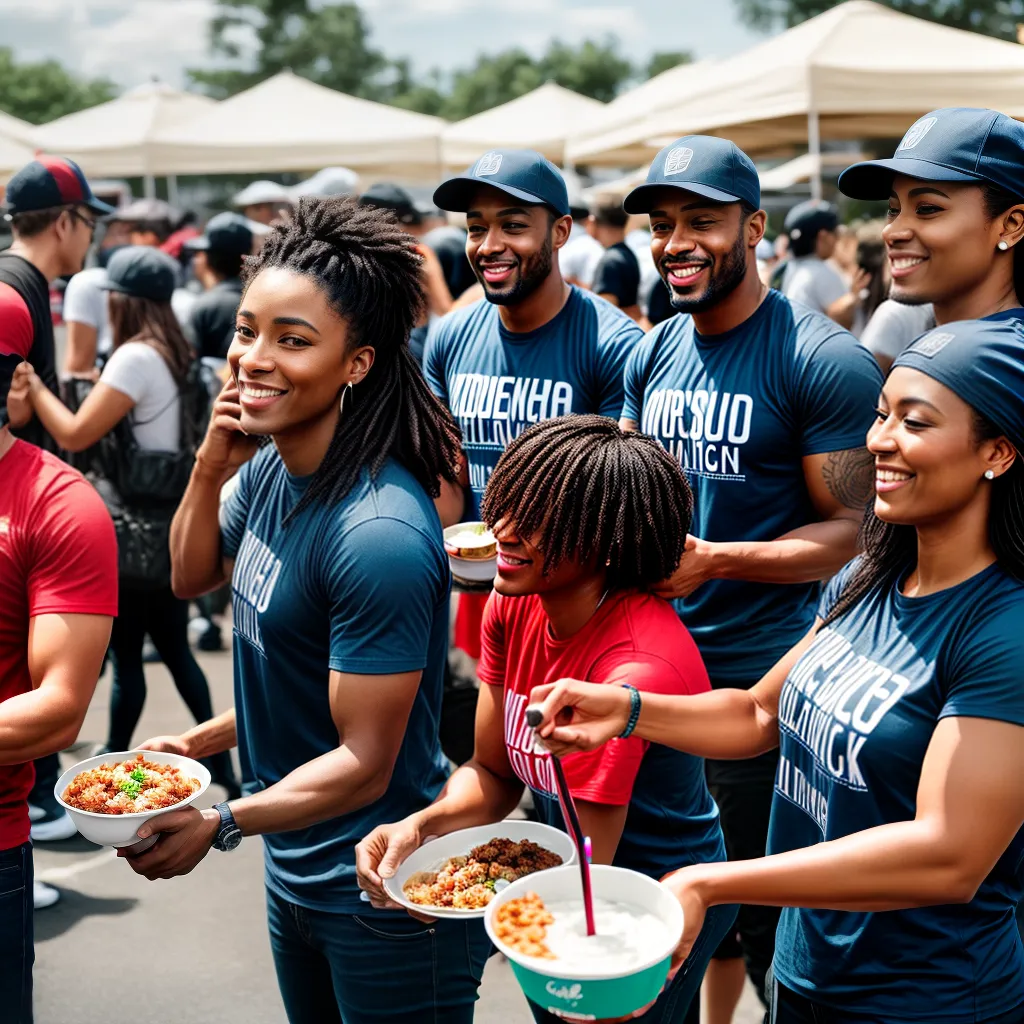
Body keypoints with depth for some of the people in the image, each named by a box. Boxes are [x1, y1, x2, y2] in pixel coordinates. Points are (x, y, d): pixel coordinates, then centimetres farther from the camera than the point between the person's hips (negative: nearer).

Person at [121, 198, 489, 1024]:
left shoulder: (378, 533, -28)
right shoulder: (269, 468, -3)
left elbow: (364, 763, -23)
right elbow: (193, 577, 15)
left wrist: (219, 824, -19)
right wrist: (208, 468, -2)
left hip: (382, 896, -8)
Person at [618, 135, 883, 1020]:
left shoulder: (823, 360, -14)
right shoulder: (653, 353, 7)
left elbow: (848, 528, -14)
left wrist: (714, 560, -27)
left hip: (764, 678, -6)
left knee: (769, 917, 7)